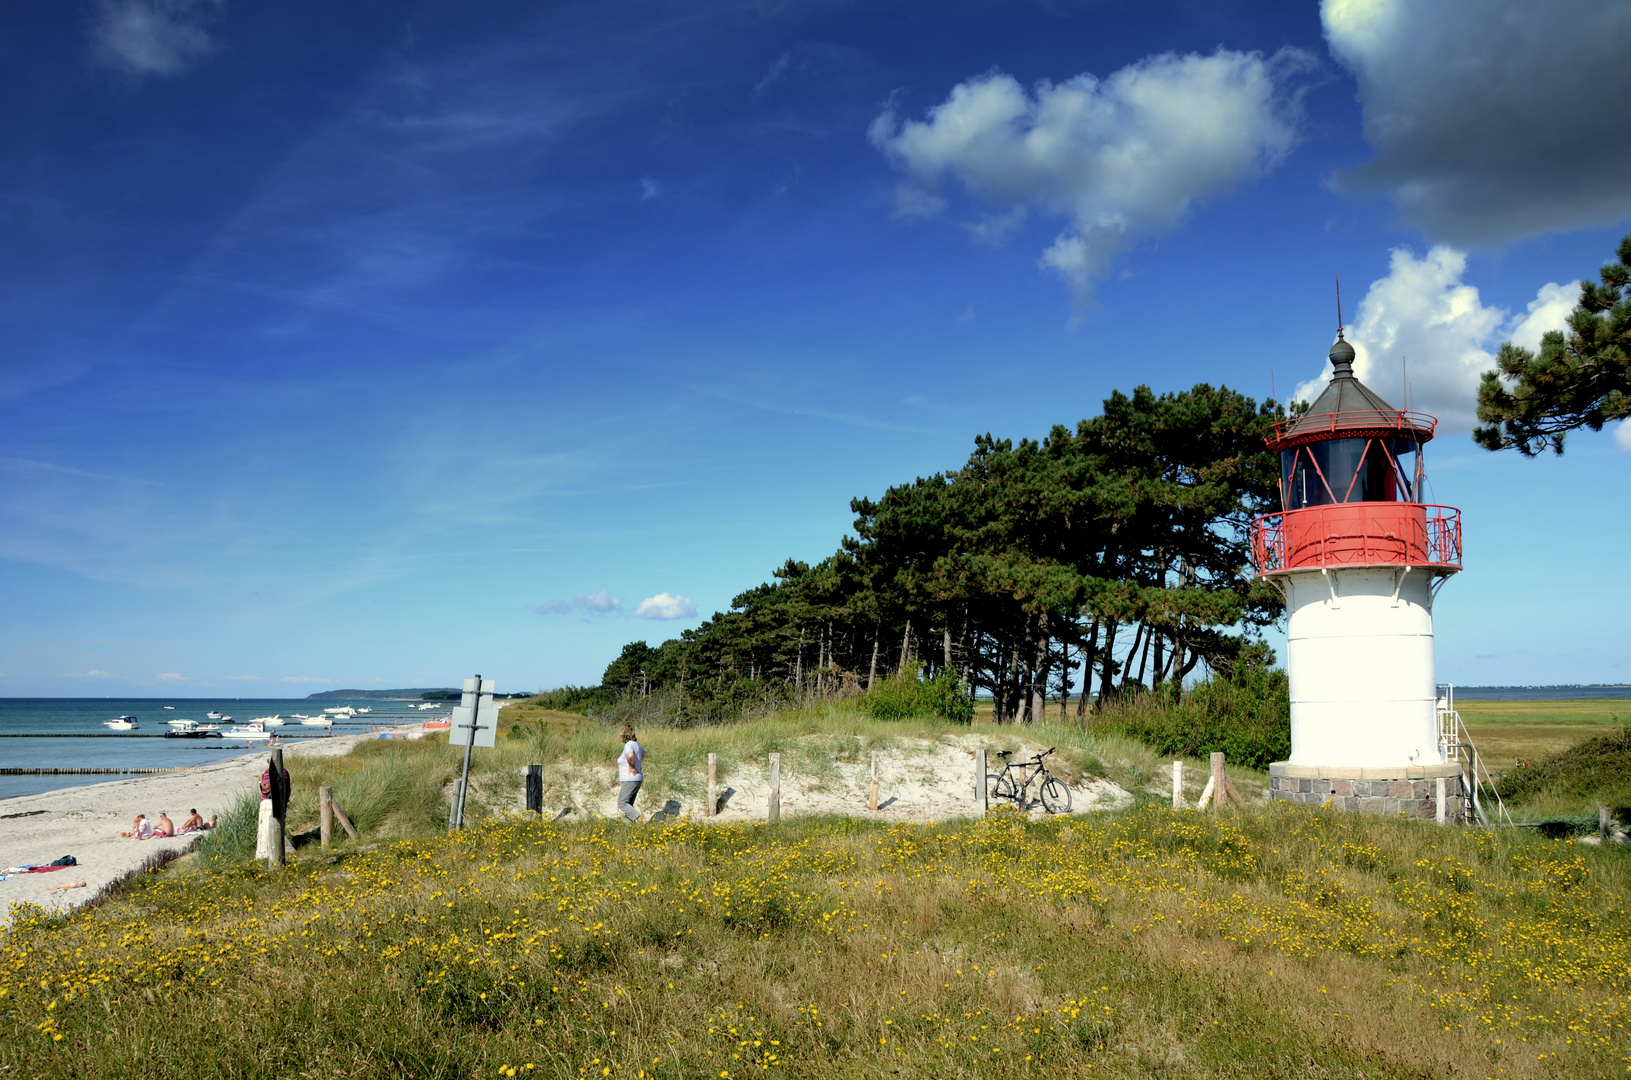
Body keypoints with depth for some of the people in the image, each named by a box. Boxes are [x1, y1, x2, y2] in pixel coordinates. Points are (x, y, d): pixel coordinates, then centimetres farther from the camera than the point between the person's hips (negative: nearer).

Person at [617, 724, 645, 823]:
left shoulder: (628, 745, -17)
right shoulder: (636, 744, 12)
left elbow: (630, 755, -40)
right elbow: (644, 753, 33)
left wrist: (632, 767, -23)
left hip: (630, 780, -10)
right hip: (637, 779, 10)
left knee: (622, 804, -7)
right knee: (629, 805, 12)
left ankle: (640, 820, -18)